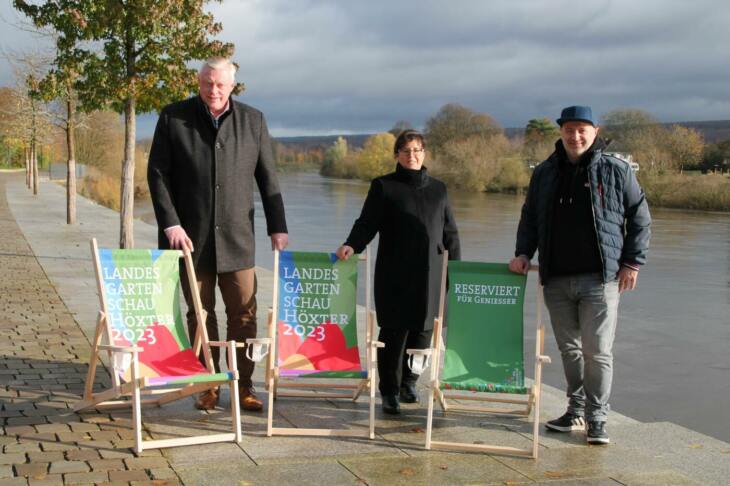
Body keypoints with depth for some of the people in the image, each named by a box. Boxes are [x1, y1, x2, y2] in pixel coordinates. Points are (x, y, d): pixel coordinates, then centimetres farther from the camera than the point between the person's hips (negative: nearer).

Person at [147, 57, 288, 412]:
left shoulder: (253, 121, 6)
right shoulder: (173, 117, 1)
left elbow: (268, 179, 8)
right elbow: (157, 174, -1)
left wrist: (277, 228, 3)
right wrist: (171, 224, -10)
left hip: (236, 238, 1)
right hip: (191, 236, -1)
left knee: (243, 313, 2)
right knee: (200, 314, 7)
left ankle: (243, 386, 11)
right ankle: (207, 387, 16)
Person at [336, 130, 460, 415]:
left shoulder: (438, 189, 16)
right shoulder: (383, 186, 5)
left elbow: (450, 233, 19)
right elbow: (367, 223, -1)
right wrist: (352, 246, -19)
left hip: (429, 274, 3)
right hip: (394, 274, -3)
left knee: (423, 328, 2)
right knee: (394, 331, -4)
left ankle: (408, 382, 22)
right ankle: (390, 391, 7)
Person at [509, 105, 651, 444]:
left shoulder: (616, 171, -1)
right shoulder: (544, 173, 9)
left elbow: (640, 218, 4)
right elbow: (529, 218, 18)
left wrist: (632, 263, -1)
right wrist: (523, 253, 4)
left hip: (600, 278, -4)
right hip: (556, 280, 4)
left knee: (597, 352, -3)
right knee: (569, 349, 13)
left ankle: (597, 418, 8)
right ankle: (576, 410, 26)